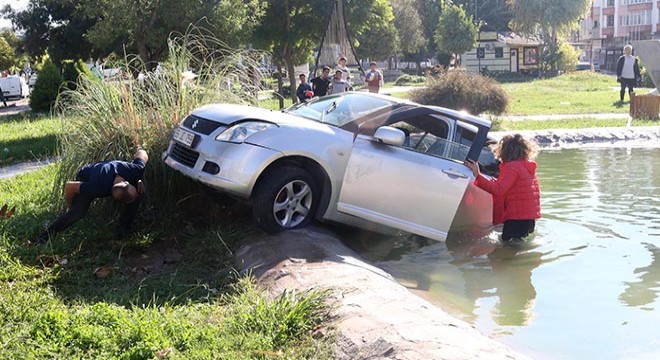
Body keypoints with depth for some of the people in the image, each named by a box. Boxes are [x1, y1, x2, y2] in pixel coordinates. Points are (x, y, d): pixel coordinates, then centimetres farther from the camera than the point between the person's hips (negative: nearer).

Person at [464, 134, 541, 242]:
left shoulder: (512, 167, -14)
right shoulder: (529, 167, 15)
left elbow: (499, 190, -27)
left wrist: (478, 175, -29)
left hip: (517, 218, -10)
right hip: (530, 217, 10)